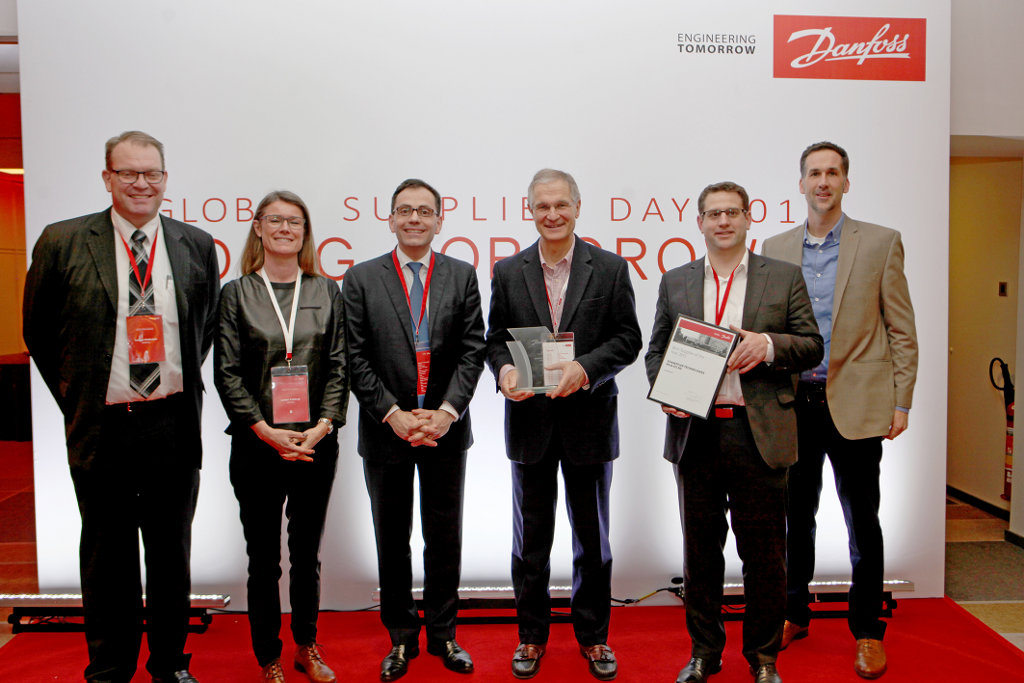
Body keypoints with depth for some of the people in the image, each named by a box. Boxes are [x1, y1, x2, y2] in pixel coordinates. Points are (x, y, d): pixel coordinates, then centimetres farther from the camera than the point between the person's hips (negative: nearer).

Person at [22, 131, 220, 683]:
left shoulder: (197, 245, 3)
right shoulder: (62, 242, -2)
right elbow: (38, 332, 6)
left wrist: (185, 385, 8)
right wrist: (75, 399, 5)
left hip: (174, 425, 2)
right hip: (102, 427, -1)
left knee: (172, 554, 14)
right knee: (107, 560, 12)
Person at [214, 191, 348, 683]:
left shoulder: (328, 293, 7)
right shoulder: (236, 293, 3)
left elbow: (339, 367, 3)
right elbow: (227, 373, -3)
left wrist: (322, 426, -10)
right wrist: (267, 431, -12)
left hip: (317, 445, 2)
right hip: (257, 445, -1)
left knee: (307, 555, 14)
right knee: (264, 561, 8)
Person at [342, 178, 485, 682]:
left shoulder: (462, 276, 4)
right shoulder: (361, 279, 1)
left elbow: (472, 351, -1)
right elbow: (356, 358, -4)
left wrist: (446, 411, -12)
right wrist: (393, 414, -12)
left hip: (445, 428, 1)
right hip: (385, 430, 0)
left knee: (444, 536, 12)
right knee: (392, 539, 11)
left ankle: (443, 632, 29)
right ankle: (401, 637, 28)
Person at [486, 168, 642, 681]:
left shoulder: (610, 268, -1)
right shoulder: (508, 272, 4)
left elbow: (628, 339, -3)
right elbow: (496, 339, 5)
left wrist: (586, 368, -18)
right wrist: (504, 370, -16)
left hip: (590, 421, -1)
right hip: (530, 422, 1)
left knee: (592, 537, 13)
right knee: (530, 538, 13)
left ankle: (593, 635, 32)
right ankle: (531, 635, 31)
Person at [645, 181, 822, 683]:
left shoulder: (784, 277, 7)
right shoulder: (675, 282, 11)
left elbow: (812, 345, 5)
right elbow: (656, 350, 12)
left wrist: (768, 345, -14)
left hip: (759, 434, -1)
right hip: (695, 432, 2)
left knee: (763, 551, 7)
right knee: (700, 548, 12)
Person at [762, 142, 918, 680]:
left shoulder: (881, 243, 1)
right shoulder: (776, 248, 8)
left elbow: (901, 330, 0)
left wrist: (901, 402, -5)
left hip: (855, 403, -2)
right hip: (794, 403, 3)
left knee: (862, 520, 7)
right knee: (797, 515, 14)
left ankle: (867, 630, 23)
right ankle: (794, 615, 30)